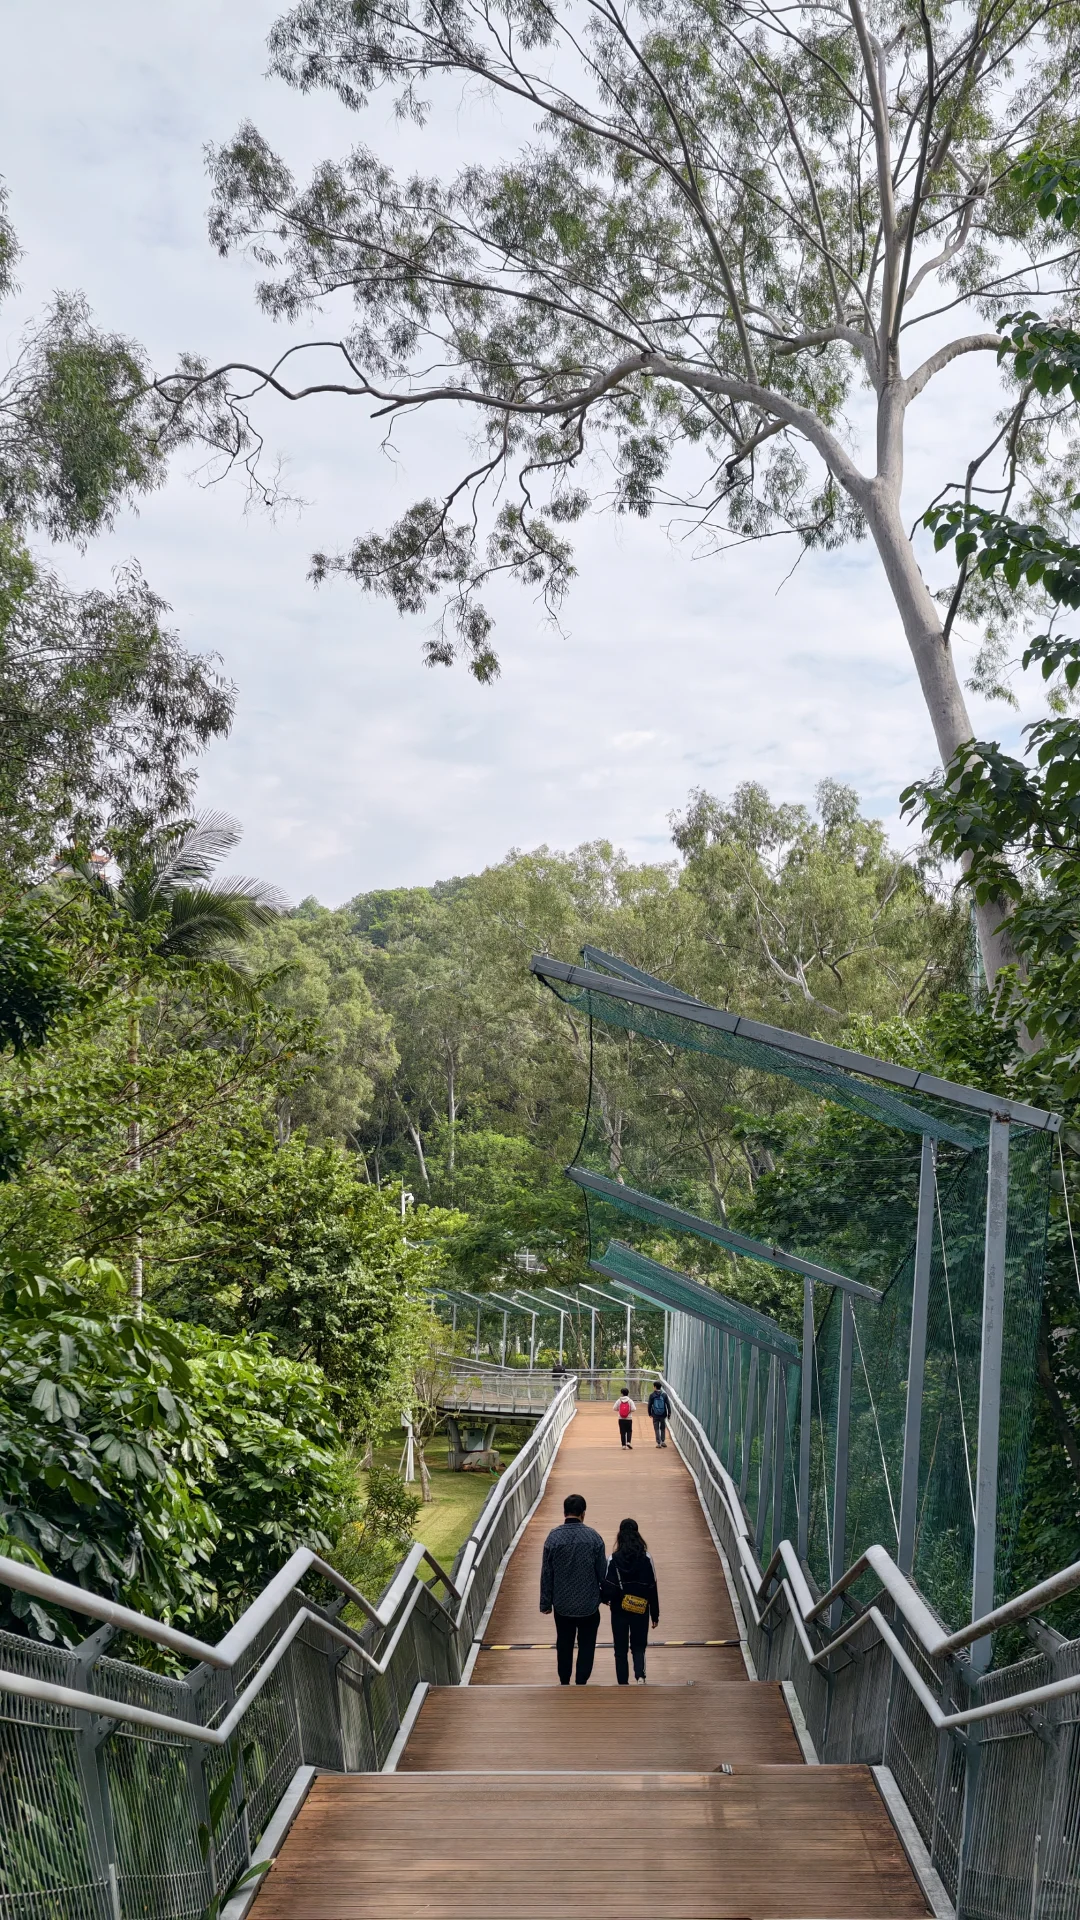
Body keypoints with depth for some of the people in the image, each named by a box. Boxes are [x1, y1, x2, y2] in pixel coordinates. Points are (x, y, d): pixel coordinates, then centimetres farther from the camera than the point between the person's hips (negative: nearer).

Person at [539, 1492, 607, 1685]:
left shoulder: (553, 1537, -10)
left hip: (562, 1604, 1)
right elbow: (602, 1571, -5)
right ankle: (581, 1685, 11)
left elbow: (546, 1573, -6)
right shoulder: (593, 1537, -11)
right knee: (586, 1645, 11)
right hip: (588, 1604, -1)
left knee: (564, 1644, 17)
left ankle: (564, 1684, 26)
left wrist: (545, 1603, 4)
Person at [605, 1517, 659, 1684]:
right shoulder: (646, 1558, -7)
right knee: (639, 1646, 12)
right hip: (641, 1611, 1)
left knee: (621, 1649, 12)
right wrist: (655, 1614, 5)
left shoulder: (614, 1559, -11)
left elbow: (609, 1590, -12)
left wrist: (605, 1597, 11)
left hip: (619, 1611, -1)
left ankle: (623, 1685, 13)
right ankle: (640, 1676, -12)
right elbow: (653, 1589, -3)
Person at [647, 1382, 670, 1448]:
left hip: (655, 1415, -1)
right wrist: (669, 1413, 3)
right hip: (663, 1415, 1)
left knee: (657, 1429, 6)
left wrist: (650, 1414, 10)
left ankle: (658, 1443, 1)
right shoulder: (664, 1395, 0)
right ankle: (663, 1441, 10)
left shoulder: (652, 1395, -3)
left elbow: (649, 1405, -1)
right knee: (663, 1428, 16)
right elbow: (668, 1404, -2)